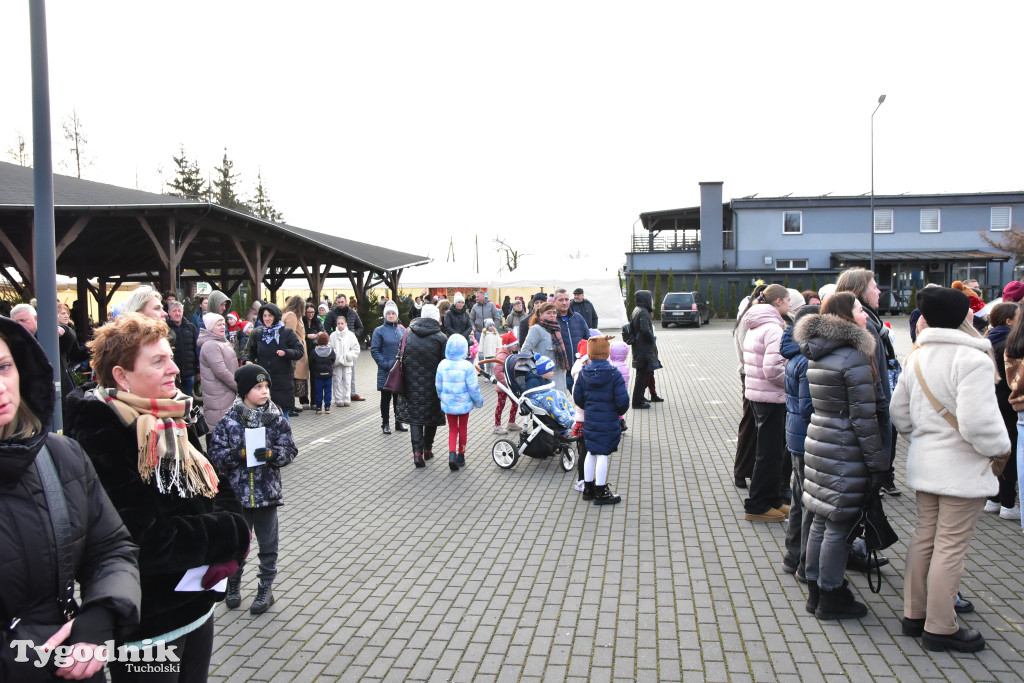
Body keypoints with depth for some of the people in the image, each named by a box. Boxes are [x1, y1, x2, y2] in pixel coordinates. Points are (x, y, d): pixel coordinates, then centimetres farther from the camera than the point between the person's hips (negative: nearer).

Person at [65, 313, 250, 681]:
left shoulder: (171, 420, 3)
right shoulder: (101, 438, -23)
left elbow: (215, 489, 9)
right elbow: (144, 543, -28)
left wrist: (226, 521, -12)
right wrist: (230, 534, -19)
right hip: (146, 629, -7)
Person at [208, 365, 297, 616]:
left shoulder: (277, 419, -4)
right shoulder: (228, 421, -6)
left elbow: (290, 450, -4)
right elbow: (216, 454, -6)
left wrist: (270, 454, -23)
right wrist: (239, 454, -23)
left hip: (268, 492, 0)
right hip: (237, 492, 0)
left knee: (268, 543, 11)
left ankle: (266, 588, 26)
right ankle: (233, 585, 34)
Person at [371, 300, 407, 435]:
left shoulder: (402, 330, 9)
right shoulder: (380, 330, -4)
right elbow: (374, 350, -6)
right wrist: (384, 363, -14)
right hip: (386, 371, -4)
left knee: (399, 397, 11)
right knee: (386, 398, 5)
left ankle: (399, 422, 22)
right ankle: (385, 424, 13)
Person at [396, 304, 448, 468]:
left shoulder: (408, 336, 2)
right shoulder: (441, 338, -8)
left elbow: (401, 360, 6)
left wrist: (402, 385, 13)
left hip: (412, 385, 2)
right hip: (432, 386, -2)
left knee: (414, 416, 6)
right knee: (432, 416, 16)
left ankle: (417, 451, -8)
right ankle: (427, 448, 25)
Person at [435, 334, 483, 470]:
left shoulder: (442, 365, -7)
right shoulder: (467, 366, -16)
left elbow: (438, 386, 1)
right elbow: (473, 388, -13)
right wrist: (479, 401, 3)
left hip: (448, 404, 2)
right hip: (464, 403, -2)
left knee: (452, 429, 12)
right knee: (462, 428, 16)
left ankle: (452, 454, -10)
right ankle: (461, 456, 25)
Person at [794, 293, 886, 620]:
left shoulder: (816, 354, 9)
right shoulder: (853, 358, -16)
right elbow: (864, 417, -16)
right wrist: (877, 462, -10)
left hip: (818, 443, 8)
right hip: (844, 454, -8)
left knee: (821, 520, 16)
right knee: (838, 526, 2)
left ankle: (816, 591, 27)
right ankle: (831, 599, 14)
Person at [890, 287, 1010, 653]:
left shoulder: (917, 357, 4)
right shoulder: (973, 359, -19)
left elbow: (898, 413, 11)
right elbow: (977, 423, -25)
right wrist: (1000, 450, -7)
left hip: (925, 461, 7)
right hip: (962, 468, -7)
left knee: (924, 538, 16)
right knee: (951, 547, 2)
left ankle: (914, 614, 26)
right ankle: (940, 628, 13)